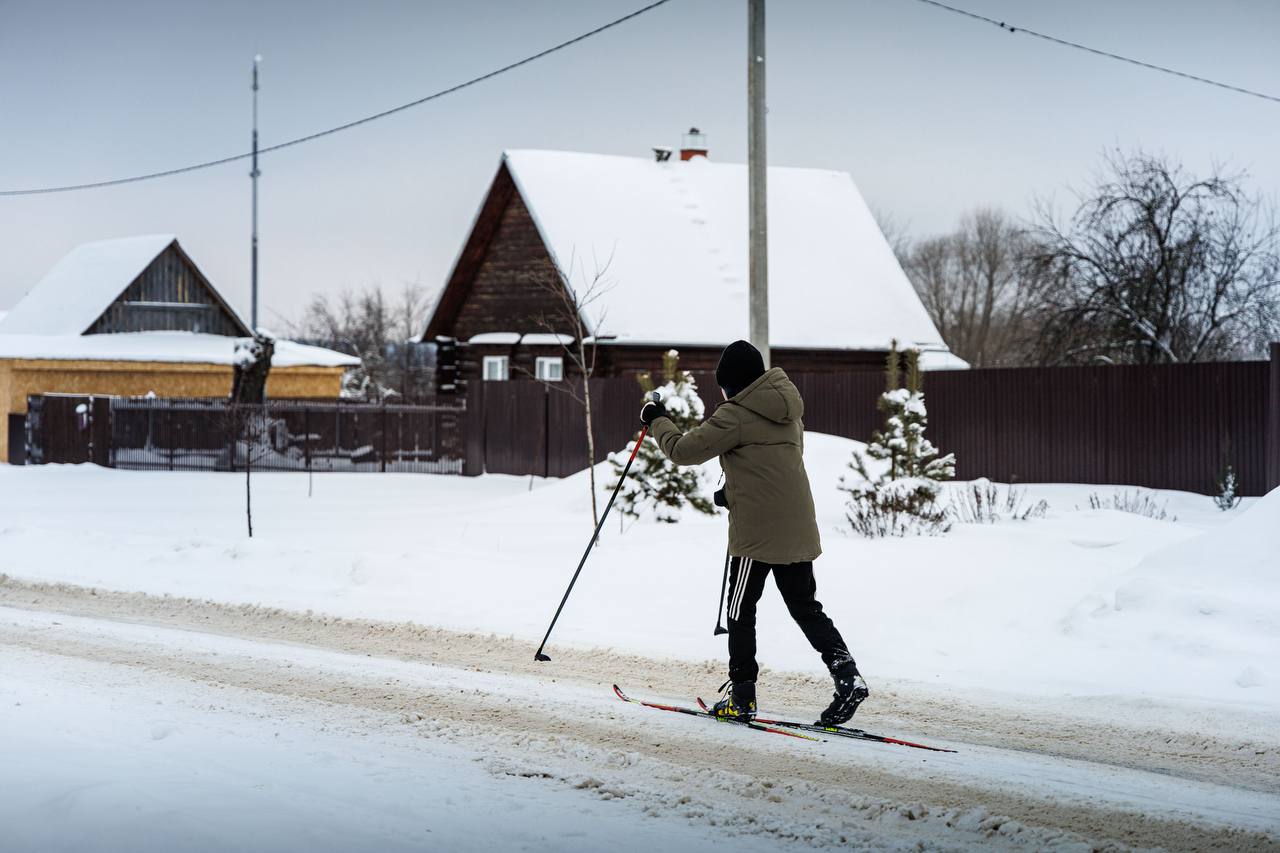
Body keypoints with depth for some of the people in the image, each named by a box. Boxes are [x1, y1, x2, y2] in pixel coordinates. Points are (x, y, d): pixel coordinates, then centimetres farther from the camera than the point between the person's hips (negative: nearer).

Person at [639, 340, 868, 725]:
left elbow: (683, 450, -9)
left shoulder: (735, 415, -13)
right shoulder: (787, 410, 12)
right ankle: (847, 675, -3)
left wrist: (657, 421, 9)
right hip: (798, 530, 7)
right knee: (805, 607, 13)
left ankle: (742, 697, 9)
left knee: (741, 613, 6)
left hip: (756, 532, -7)